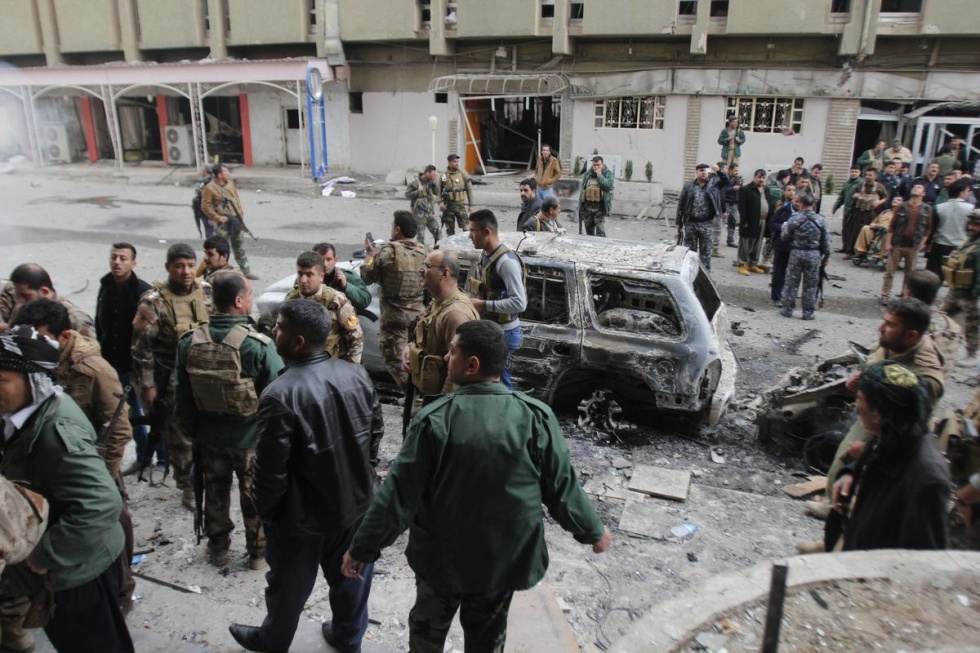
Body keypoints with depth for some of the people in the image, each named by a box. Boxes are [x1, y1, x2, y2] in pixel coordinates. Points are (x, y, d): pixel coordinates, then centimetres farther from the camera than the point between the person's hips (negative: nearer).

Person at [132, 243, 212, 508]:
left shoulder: (206, 292, 1)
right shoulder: (154, 301, -13)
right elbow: (141, 346, -10)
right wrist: (147, 384, -9)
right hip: (172, 379, -4)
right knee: (180, 436, 5)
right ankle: (189, 488, 20)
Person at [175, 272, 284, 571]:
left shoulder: (190, 342, -8)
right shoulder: (258, 344, -25)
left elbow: (182, 395, 2)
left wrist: (191, 430, 14)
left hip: (209, 436, 4)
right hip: (251, 437, -4)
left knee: (215, 492, 22)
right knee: (254, 496, 15)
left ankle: (218, 547, 38)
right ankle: (259, 551, 30)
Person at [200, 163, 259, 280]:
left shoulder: (230, 183, 7)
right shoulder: (210, 188, -14)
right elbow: (205, 206, -13)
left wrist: (240, 211, 7)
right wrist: (218, 217, -16)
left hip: (236, 221, 7)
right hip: (223, 224, -7)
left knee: (240, 248, 15)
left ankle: (246, 271, 24)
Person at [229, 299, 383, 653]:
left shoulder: (281, 393, -29)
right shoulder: (357, 375, -9)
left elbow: (271, 466, -22)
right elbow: (376, 429, 3)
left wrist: (265, 510, -4)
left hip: (303, 513, -5)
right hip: (356, 501, 5)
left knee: (290, 582, 21)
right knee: (351, 574, 24)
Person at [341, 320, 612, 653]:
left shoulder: (434, 419, -22)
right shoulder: (536, 417, -17)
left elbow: (399, 494, -17)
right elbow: (561, 487, -9)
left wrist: (363, 548, -4)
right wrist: (592, 530, 9)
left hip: (442, 556, -1)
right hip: (505, 556, 2)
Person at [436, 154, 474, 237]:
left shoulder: (463, 174, -2)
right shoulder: (444, 175, 1)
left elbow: (469, 190, 1)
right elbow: (438, 189, 6)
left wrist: (471, 205, -2)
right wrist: (440, 202, -6)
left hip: (460, 204, -1)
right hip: (448, 205, 1)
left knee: (465, 226, -8)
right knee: (449, 228, 9)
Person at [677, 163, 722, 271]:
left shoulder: (713, 186, 4)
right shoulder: (688, 186, 1)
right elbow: (681, 205, 2)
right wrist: (679, 224, -1)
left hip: (706, 224, 0)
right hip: (690, 224, 0)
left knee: (706, 251, 5)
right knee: (689, 250, 7)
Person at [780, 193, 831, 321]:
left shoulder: (794, 219, -10)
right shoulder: (821, 220, -6)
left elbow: (785, 237, -2)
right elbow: (826, 241, -2)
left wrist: (784, 228, 19)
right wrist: (826, 256, 9)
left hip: (796, 253, -1)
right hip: (814, 255, 1)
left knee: (791, 282, 9)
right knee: (810, 285, 9)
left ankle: (787, 309, 13)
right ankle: (808, 312, 13)